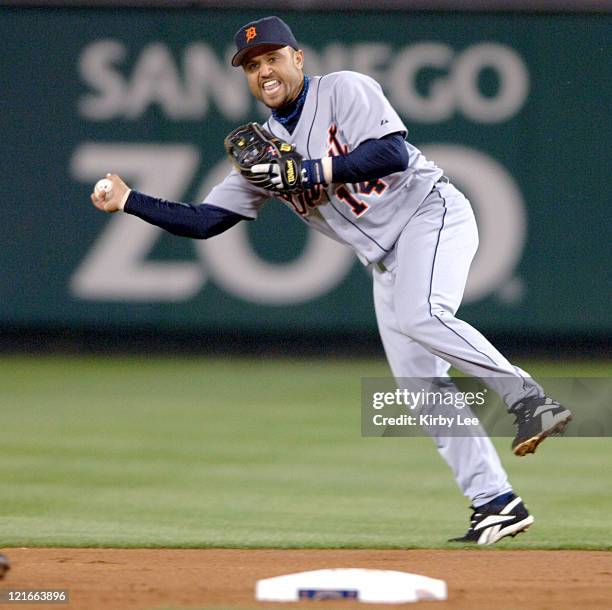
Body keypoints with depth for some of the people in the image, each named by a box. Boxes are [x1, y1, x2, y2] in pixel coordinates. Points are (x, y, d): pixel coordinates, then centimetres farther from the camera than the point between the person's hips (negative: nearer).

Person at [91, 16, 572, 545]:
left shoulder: (344, 89, -7)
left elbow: (394, 154, -21)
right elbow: (203, 221, 11)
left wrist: (309, 172, -22)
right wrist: (128, 201, 3)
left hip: (431, 213, -7)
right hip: (385, 258, 7)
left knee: (419, 315, -36)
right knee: (421, 384, -3)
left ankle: (527, 398, -31)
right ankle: (496, 504, -1)